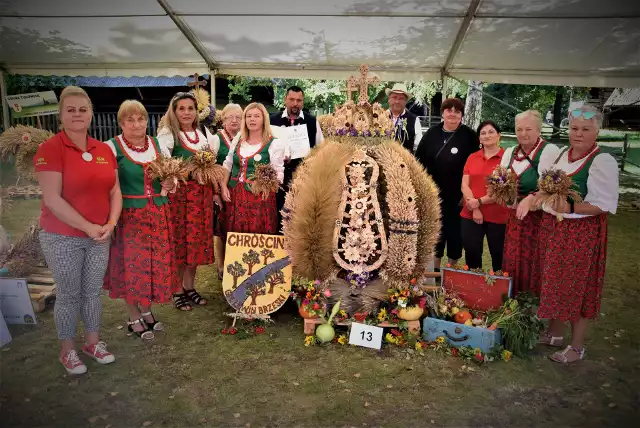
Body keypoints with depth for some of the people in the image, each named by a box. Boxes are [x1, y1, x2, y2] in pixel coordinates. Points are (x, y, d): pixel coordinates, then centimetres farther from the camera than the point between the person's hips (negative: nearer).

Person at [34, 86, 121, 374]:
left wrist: (110, 224, -6)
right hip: (63, 237, -4)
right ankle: (67, 351, 27)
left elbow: (114, 191, 8)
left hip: (99, 237, 5)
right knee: (68, 295, 8)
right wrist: (88, 227, -18)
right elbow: (52, 199, -19)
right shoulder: (50, 149, -13)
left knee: (92, 291, 16)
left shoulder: (104, 150, 4)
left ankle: (92, 342, 34)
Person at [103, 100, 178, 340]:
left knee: (156, 263, 10)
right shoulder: (113, 147, -8)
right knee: (132, 264, 4)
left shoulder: (157, 144, 7)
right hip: (129, 215, -4)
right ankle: (134, 317, 22)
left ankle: (147, 310, 30)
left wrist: (168, 185, -5)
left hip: (158, 214, 5)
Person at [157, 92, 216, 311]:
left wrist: (215, 190, 12)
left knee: (198, 239, 9)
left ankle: (190, 287, 23)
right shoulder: (167, 134, -4)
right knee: (179, 240, 1)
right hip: (178, 193, -5)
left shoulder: (205, 133, 12)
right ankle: (177, 290, 14)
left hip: (202, 193, 5)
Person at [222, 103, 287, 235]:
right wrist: (224, 186, 5)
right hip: (235, 196, 5)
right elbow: (227, 166, 18)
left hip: (260, 197, -4)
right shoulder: (238, 140, 11)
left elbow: (279, 173, -8)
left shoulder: (274, 143, -5)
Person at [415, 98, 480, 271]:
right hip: (432, 192, 3)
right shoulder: (431, 133, 5)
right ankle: (435, 268, 26)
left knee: (454, 230, 8)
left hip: (456, 194, -3)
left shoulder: (469, 135, -5)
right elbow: (419, 160, 6)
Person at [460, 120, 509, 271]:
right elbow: (464, 185, 3)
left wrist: (479, 201, -13)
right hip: (471, 215, 4)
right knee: (471, 252, 11)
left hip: (497, 217, -3)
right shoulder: (472, 157, 9)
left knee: (499, 255, 9)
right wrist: (475, 209, -8)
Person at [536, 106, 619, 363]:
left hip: (581, 233, -7)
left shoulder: (603, 161, -13)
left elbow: (606, 205, -19)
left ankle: (577, 346, 21)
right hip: (552, 228, 7)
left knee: (577, 288, 4)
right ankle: (554, 333, 34)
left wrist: (571, 208, -29)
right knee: (554, 283, 15)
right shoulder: (561, 155, 9)